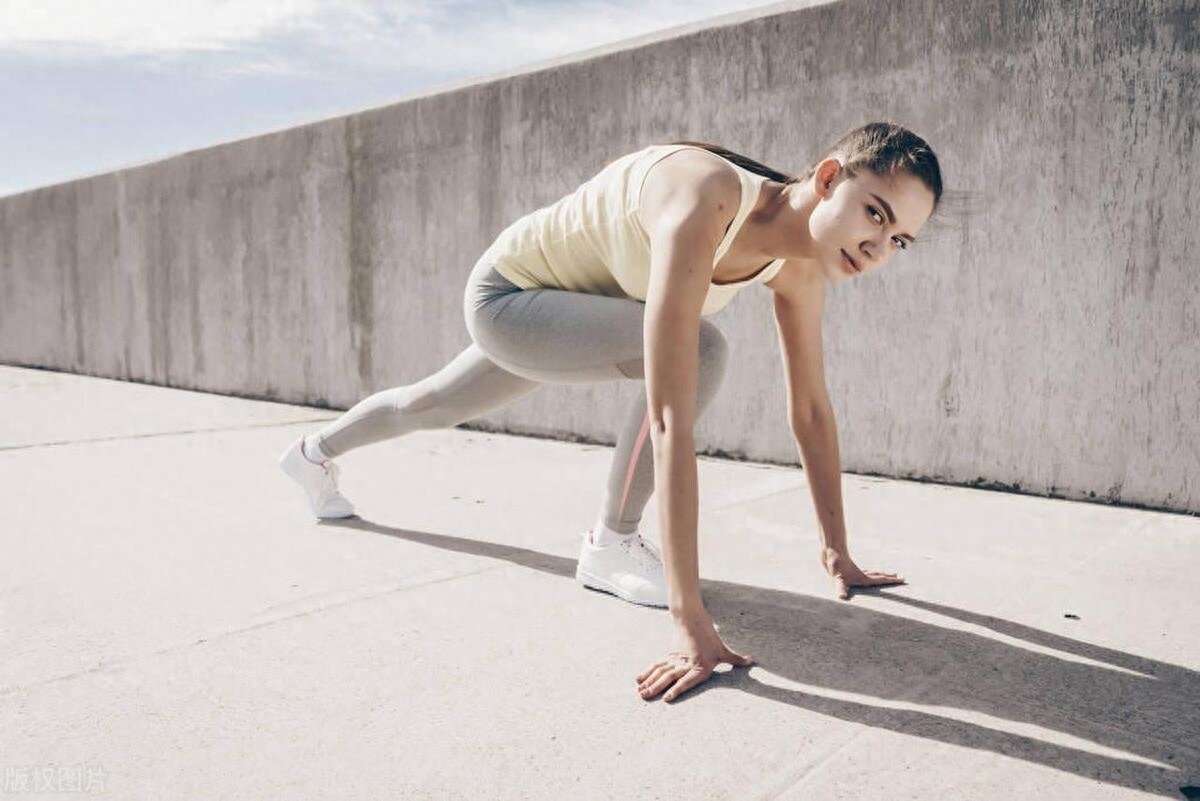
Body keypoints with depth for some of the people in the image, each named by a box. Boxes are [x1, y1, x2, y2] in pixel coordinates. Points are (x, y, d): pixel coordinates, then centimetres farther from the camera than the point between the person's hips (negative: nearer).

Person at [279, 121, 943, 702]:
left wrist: (837, 552, -4)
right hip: (506, 293, -7)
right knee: (697, 351, -29)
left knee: (433, 407, 28)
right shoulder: (702, 206, -40)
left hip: (560, 313, 7)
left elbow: (811, 409, -8)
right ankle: (611, 545, -8)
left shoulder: (800, 264, -16)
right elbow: (671, 418, -47)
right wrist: (689, 619, -47)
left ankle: (314, 453, 59)